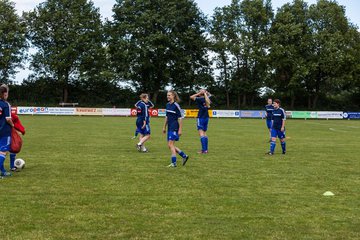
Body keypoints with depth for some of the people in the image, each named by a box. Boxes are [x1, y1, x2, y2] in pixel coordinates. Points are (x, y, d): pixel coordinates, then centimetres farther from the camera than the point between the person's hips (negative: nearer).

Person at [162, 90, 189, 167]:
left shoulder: (176, 105, -12)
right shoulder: (168, 105, 11)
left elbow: (180, 118, -13)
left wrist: (180, 130, -15)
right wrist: (164, 127, 21)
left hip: (174, 128, -8)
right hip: (169, 128, 8)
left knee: (170, 145, -9)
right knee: (170, 145, 9)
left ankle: (173, 163, -1)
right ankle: (184, 156, 23)